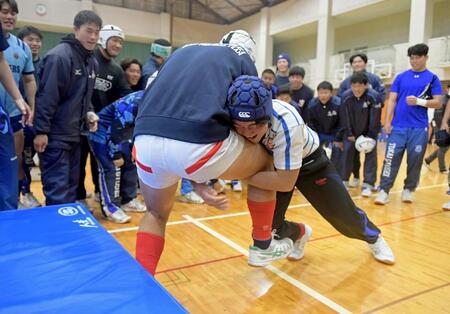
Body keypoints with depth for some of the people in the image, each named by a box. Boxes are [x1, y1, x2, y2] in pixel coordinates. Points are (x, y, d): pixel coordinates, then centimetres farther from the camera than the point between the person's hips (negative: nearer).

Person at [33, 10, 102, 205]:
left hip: (75, 133, 8)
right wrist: (41, 131, -20)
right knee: (57, 187, -4)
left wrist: (89, 113, 3)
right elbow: (46, 96, -19)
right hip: (55, 134, -8)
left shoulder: (91, 61, 12)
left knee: (71, 184, 16)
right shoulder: (59, 56, -15)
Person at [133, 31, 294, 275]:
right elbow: (261, 116, 15)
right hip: (195, 144, -5)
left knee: (156, 214, 35)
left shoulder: (182, 52, 33)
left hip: (146, 141, 5)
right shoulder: (242, 59, 21)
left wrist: (197, 183, 24)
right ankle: (263, 246, 37)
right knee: (266, 162, 25)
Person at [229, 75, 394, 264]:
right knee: (268, 224, -5)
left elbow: (285, 179, -40)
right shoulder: (240, 120, -30)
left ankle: (374, 238, 41)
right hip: (273, 161, 4)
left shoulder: (286, 122, -44)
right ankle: (299, 234, 31)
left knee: (344, 215, 7)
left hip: (309, 161, -3)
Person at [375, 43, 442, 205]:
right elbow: (392, 100, 7)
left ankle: (408, 190, 21)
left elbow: (437, 103, 1)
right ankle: (384, 191, 0)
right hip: (398, 127, 1)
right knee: (390, 159, -4)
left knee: (414, 162, 6)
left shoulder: (432, 78, 5)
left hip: (419, 129, 0)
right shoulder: (401, 77, 9)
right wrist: (387, 121, -2)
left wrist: (419, 101, -15)